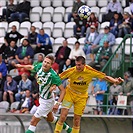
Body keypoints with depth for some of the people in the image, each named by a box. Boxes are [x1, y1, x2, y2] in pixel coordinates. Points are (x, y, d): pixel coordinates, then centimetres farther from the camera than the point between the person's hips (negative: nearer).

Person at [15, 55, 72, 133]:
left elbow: (63, 90, -28)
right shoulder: (40, 67, -13)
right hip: (42, 98, 8)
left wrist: (58, 104, -33)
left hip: (46, 101, -8)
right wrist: (21, 66, 24)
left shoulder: (53, 75, -32)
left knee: (33, 122, -7)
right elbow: (31, 67, 12)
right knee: (50, 118, 30)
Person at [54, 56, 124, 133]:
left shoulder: (90, 71, -19)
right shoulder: (71, 71, -21)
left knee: (77, 120, 2)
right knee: (63, 116, -11)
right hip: (70, 93, -1)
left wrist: (115, 81, -22)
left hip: (81, 97, 1)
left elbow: (105, 77, -10)